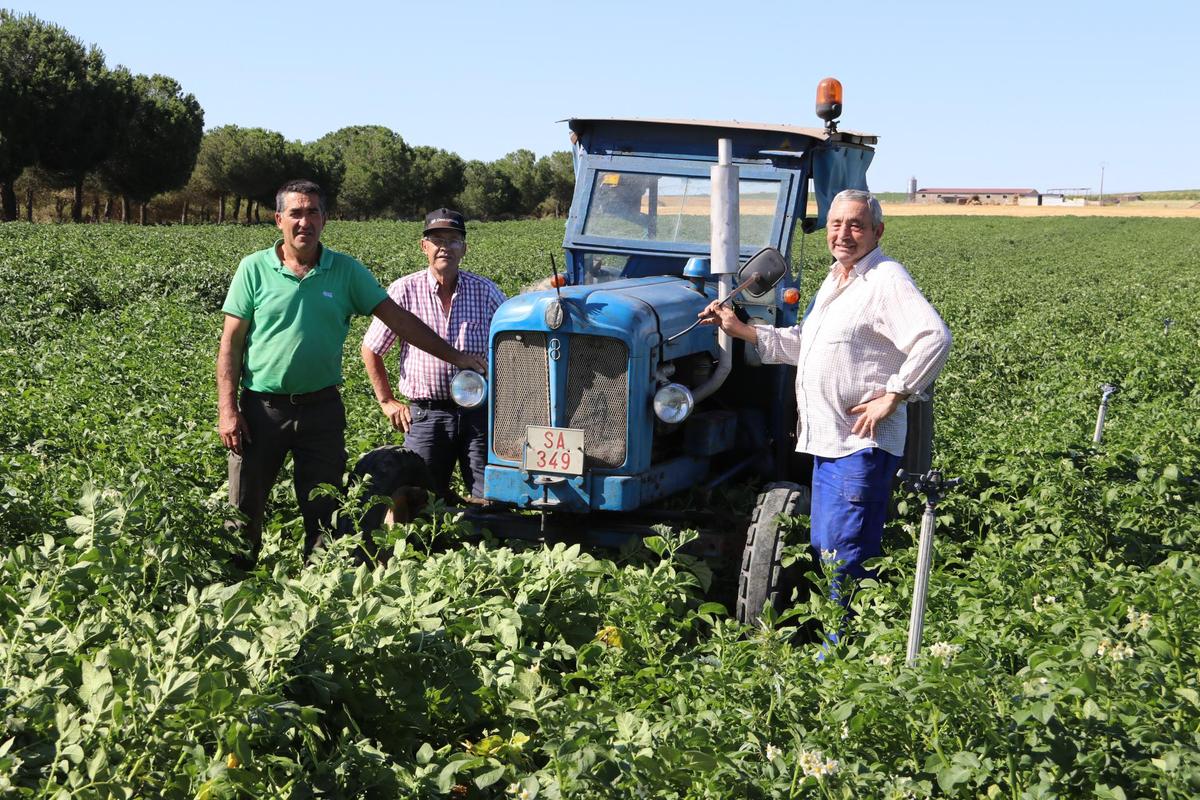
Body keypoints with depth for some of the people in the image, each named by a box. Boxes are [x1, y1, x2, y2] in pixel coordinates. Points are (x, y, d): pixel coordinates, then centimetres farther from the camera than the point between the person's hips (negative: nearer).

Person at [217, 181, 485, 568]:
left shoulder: (346, 270, 3)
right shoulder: (254, 268, -1)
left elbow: (398, 319, 4)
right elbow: (230, 343, -1)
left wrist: (453, 355, -1)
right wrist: (227, 410, -9)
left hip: (321, 407, 1)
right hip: (262, 406, -1)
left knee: (324, 512, 7)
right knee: (244, 510, 7)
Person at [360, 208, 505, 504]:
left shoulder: (486, 292, 3)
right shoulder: (404, 291, -1)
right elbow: (371, 350, 7)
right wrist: (387, 402, 4)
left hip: (479, 412, 1)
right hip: (425, 414, -1)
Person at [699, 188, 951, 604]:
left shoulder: (886, 280, -12)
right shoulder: (833, 282, 18)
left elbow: (935, 337, -25)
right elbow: (801, 344, 25)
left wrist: (892, 396, -22)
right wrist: (740, 330, 17)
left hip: (862, 444, -10)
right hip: (827, 441, 10)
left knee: (843, 557, -8)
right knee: (824, 548, 17)